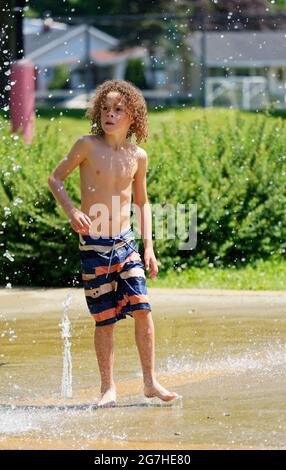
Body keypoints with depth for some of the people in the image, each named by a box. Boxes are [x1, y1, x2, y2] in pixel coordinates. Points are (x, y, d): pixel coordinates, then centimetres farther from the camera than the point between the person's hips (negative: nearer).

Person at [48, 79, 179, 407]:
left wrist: (148, 246, 10)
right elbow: (55, 178, 3)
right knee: (105, 319, 0)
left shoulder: (138, 156, 4)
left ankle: (150, 382, 4)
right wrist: (72, 211, -14)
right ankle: (108, 387, 13)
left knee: (142, 309, -7)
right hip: (93, 244, -2)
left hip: (126, 243, 3)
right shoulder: (88, 146, -6)